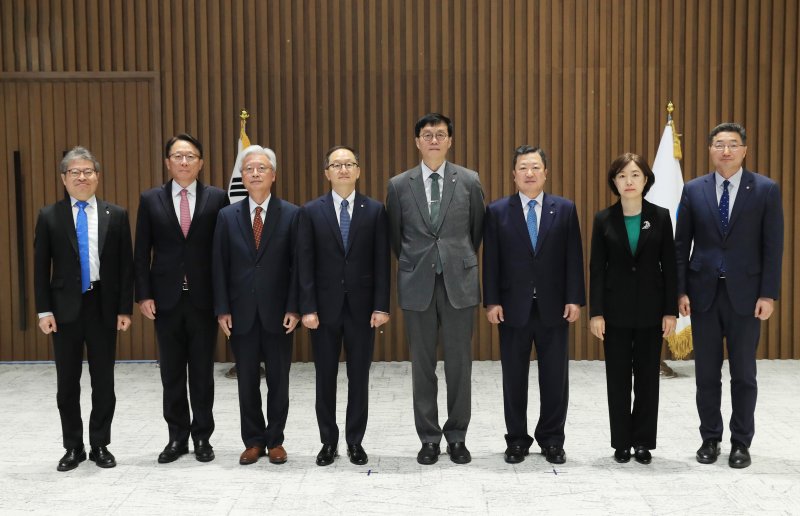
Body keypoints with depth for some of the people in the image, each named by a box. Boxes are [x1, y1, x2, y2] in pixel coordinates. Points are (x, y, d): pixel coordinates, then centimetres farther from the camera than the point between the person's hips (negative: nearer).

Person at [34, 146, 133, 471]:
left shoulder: (116, 215, 3)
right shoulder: (49, 216, 2)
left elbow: (126, 264, 2)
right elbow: (41, 267, 2)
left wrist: (125, 308, -3)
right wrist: (44, 310, -5)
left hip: (103, 307, 0)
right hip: (65, 308, 0)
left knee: (103, 381, 7)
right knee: (67, 383, 8)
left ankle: (100, 445, 20)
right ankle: (73, 447, 20)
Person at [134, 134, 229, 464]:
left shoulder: (217, 198, 1)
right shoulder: (151, 200, 4)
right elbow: (141, 253, 4)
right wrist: (144, 295, -3)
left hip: (204, 299, -1)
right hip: (166, 299, 1)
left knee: (202, 372, 6)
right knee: (171, 373, 8)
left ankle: (202, 437, 18)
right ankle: (177, 437, 19)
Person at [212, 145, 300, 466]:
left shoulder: (291, 214, -1)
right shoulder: (227, 216, 4)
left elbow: (297, 265, -2)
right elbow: (219, 266, 3)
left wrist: (293, 308, -8)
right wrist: (222, 310, -3)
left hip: (277, 312, -1)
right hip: (241, 313, 1)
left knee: (278, 380, 7)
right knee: (246, 381, 8)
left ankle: (275, 441, 21)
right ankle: (253, 441, 21)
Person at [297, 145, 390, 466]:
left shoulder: (375, 210, 2)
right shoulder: (311, 211, 1)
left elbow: (382, 262, -1)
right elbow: (304, 264, -2)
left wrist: (381, 306, -7)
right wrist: (307, 308, -8)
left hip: (361, 307, 0)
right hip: (325, 307, 0)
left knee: (359, 377, 7)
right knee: (325, 378, 8)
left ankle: (355, 441, 20)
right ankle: (328, 442, 21)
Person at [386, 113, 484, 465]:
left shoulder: (469, 181, 2)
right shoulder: (399, 185, 2)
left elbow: (478, 229, 12)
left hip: (459, 283, 0)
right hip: (417, 285, 1)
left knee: (459, 363, 4)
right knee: (422, 364, 6)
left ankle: (457, 436, 17)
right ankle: (429, 437, 17)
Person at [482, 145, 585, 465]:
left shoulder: (565, 209, 5)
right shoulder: (497, 211, 3)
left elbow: (574, 258, 2)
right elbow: (491, 261, 1)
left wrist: (574, 299, -4)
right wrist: (491, 301, -6)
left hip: (553, 306, 1)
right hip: (513, 307, 0)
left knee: (555, 377, 6)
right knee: (514, 378, 7)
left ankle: (551, 440, 20)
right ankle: (517, 441, 19)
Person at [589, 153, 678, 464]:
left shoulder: (660, 217, 0)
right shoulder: (604, 219, 0)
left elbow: (669, 267, 1)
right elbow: (596, 268, -1)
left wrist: (671, 311, -4)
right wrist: (596, 312, -6)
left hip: (650, 309, 0)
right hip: (616, 309, 0)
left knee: (647, 377, 7)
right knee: (618, 378, 6)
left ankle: (643, 442, 18)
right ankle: (621, 442, 17)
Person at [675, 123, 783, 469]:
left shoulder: (766, 190, -1)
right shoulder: (693, 190, 4)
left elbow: (773, 246, -3)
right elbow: (681, 245, 5)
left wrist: (768, 294, -8)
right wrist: (681, 290, -1)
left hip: (745, 293, -2)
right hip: (703, 292, 2)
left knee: (743, 373, 6)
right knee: (706, 372, 8)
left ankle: (741, 443, 17)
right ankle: (710, 438, 21)